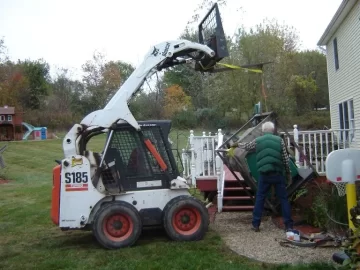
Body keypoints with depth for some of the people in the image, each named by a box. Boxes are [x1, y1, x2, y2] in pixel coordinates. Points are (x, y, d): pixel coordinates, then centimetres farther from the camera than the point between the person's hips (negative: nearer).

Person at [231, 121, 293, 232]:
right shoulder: (279, 140, 4)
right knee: (283, 198, 8)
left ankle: (256, 225, 10)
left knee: (260, 198, 9)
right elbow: (285, 159, 4)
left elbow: (246, 147, 25)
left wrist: (237, 144, 46)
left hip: (264, 174, 0)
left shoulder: (257, 141, 6)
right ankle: (288, 225, 10)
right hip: (278, 174, 0)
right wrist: (288, 173, 15)